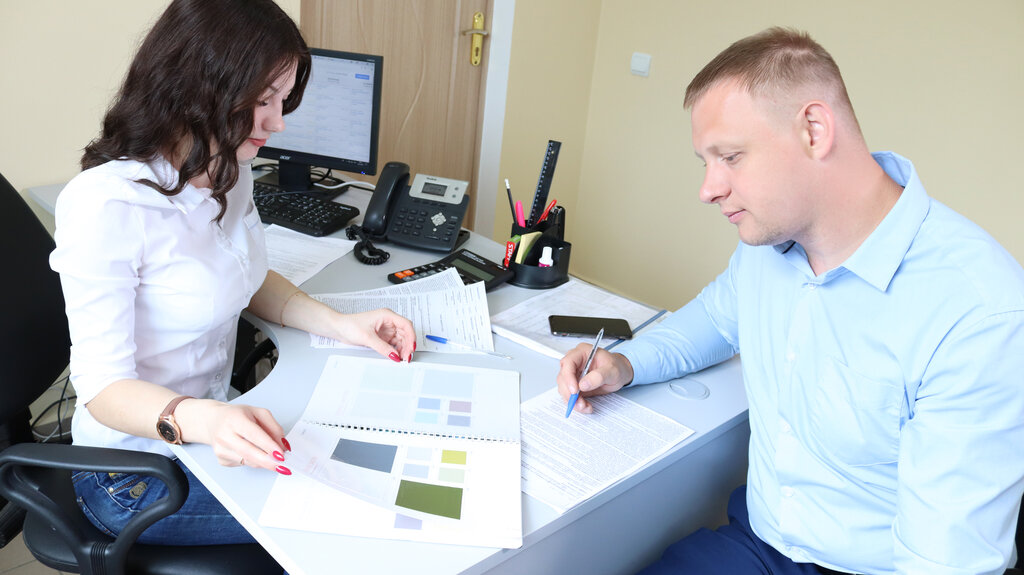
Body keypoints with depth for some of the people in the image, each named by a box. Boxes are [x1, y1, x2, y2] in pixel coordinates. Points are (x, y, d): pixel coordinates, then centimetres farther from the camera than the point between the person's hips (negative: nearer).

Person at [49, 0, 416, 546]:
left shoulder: (230, 171, -2)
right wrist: (199, 420, -44)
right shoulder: (107, 204, -27)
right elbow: (104, 384, -24)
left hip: (217, 415, 7)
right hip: (138, 473, -7)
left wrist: (338, 324, -4)